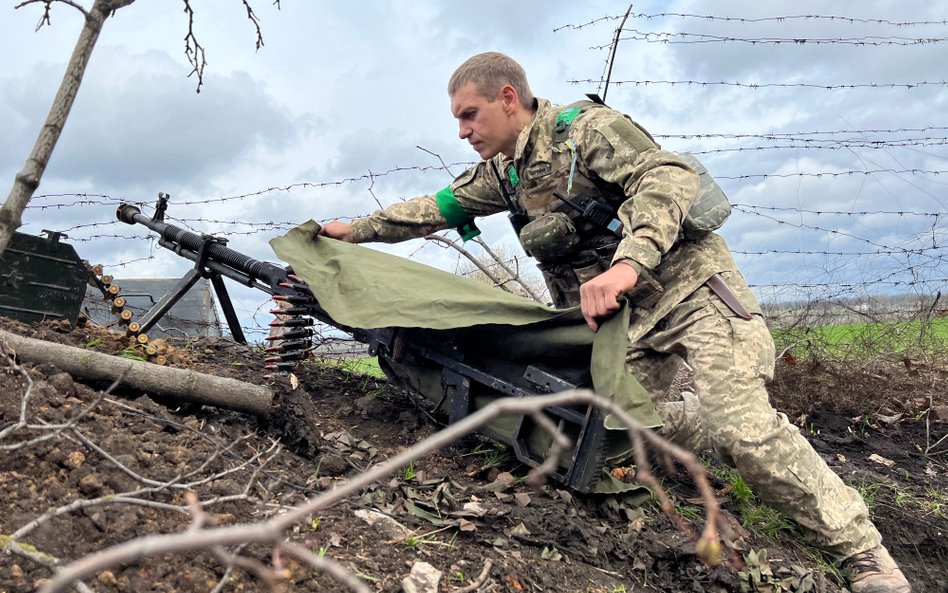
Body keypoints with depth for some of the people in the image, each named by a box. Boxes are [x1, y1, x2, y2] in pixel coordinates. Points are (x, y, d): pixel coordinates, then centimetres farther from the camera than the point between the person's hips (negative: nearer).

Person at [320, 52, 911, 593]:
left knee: (743, 426, -20)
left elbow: (670, 175, -24)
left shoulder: (584, 127, -11)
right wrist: (356, 229, 21)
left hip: (688, 283, -8)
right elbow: (435, 209, 21)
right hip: (621, 316, 8)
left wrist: (625, 264, -37)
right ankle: (765, 438, 19)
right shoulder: (501, 173, 13)